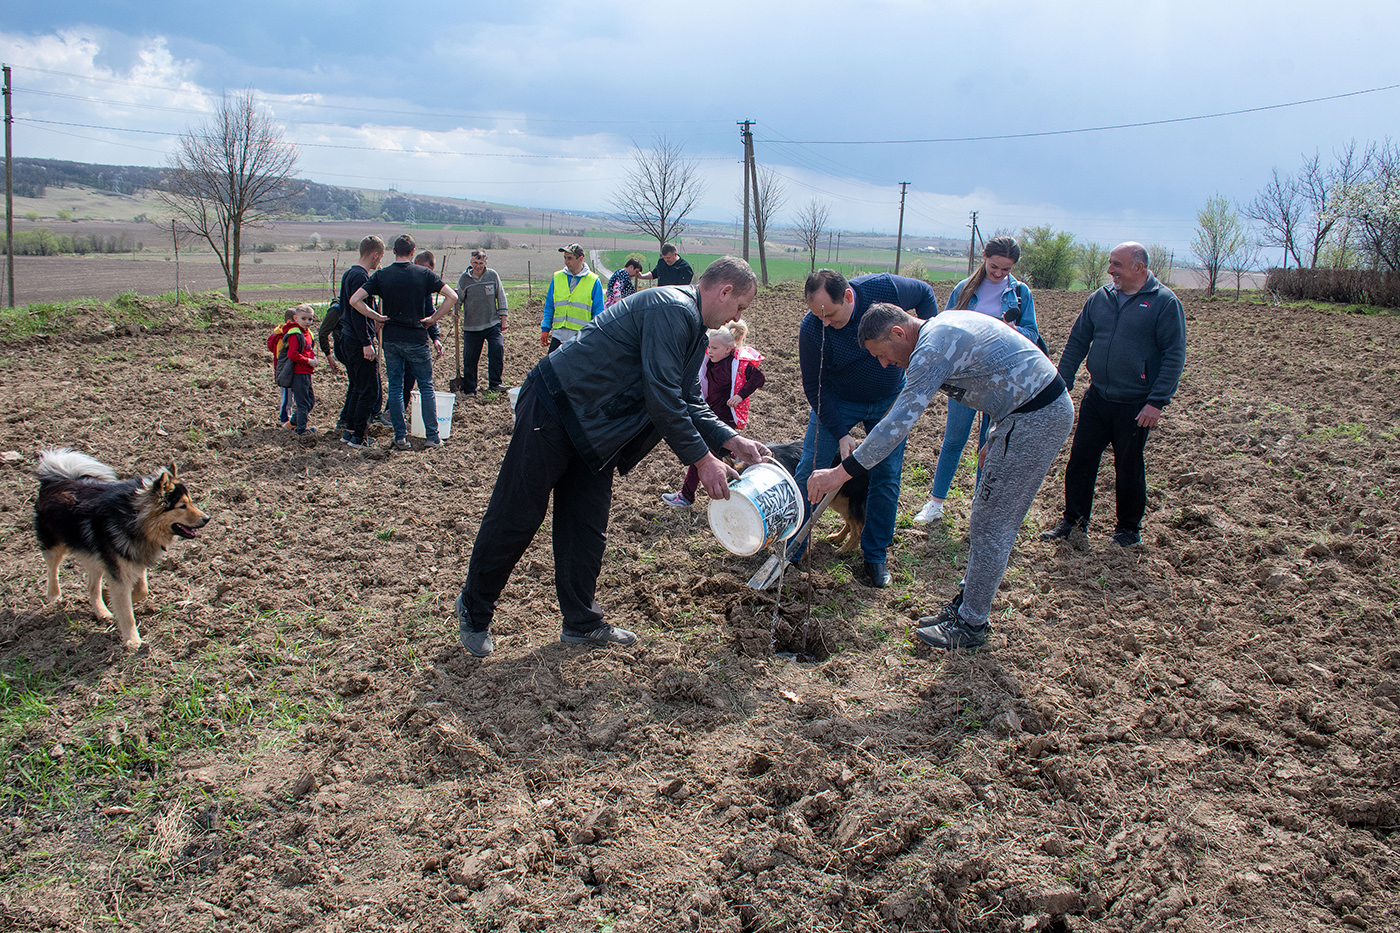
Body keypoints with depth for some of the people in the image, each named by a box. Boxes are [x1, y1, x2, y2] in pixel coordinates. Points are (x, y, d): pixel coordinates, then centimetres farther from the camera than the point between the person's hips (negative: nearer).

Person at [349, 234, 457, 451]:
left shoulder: (381, 275, -1)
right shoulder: (424, 274, -4)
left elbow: (354, 300, -7)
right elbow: (452, 297, -9)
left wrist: (377, 317, 2)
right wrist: (433, 319, -2)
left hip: (391, 339, 2)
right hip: (417, 338, -2)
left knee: (395, 387, 9)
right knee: (426, 387, 8)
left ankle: (400, 438, 9)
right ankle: (432, 436, 9)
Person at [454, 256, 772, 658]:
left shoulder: (691, 325, 13)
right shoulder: (671, 309, -20)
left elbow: (688, 401, 15)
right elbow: (662, 398, -24)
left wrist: (731, 440, 2)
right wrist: (702, 459, -18)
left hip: (593, 430, 10)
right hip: (554, 410, -10)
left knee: (587, 526, 12)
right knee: (516, 517, 1)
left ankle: (582, 622, 23)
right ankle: (474, 609, 18)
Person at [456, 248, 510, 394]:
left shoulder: (492, 275, 0)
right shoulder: (464, 278, -2)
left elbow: (501, 296, 8)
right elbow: (458, 298, 6)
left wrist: (503, 318, 7)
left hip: (493, 323, 0)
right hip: (471, 326, 0)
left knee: (498, 348, -18)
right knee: (470, 358, 4)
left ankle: (495, 383, -9)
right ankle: (469, 389, 19)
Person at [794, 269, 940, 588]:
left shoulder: (886, 288, -26)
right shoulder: (811, 329, -28)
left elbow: (925, 293, -3)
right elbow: (814, 386, -17)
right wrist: (840, 433, -22)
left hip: (890, 399, 1)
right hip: (836, 401, -1)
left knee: (887, 477, 1)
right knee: (810, 470, -6)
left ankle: (875, 555, 16)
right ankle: (791, 550, 8)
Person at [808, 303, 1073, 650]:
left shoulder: (933, 346, -20)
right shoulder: (943, 326, 12)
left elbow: (899, 422, -26)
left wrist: (841, 472, -24)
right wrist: (995, 439, 21)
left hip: (1036, 419, -10)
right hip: (1044, 405, 10)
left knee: (990, 529, -1)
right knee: (988, 524, 16)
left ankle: (971, 625, 11)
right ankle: (965, 605, 27)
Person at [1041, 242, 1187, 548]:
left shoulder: (1165, 302, -8)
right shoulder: (1100, 298, 7)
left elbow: (1174, 356, -10)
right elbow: (1077, 342, 13)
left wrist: (1157, 401, -16)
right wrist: (1061, 385, 8)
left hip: (1135, 405, -4)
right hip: (1096, 397, 4)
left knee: (1129, 468, 8)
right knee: (1080, 459, 7)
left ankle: (1129, 527, 24)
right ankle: (1074, 519, 21)